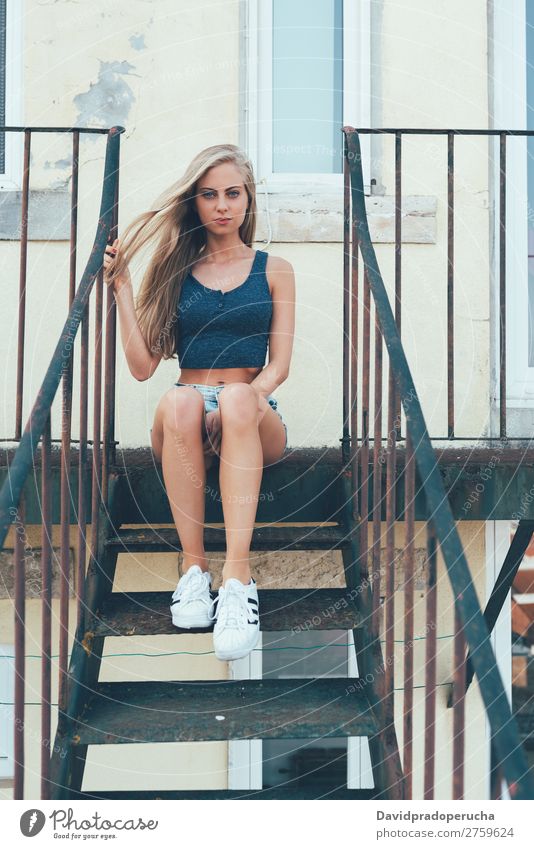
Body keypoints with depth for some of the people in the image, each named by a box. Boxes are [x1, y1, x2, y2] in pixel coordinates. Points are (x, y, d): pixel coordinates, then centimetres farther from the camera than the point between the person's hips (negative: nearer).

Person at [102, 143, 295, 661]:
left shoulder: (273, 270, 13)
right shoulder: (174, 271, 14)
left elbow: (278, 366, 4)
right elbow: (142, 365, 6)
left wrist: (245, 398, -17)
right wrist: (121, 286, 1)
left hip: (255, 420, -1)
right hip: (186, 424, 1)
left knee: (238, 398, -37)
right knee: (179, 401, -36)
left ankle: (237, 574, -46)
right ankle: (193, 563, -34)